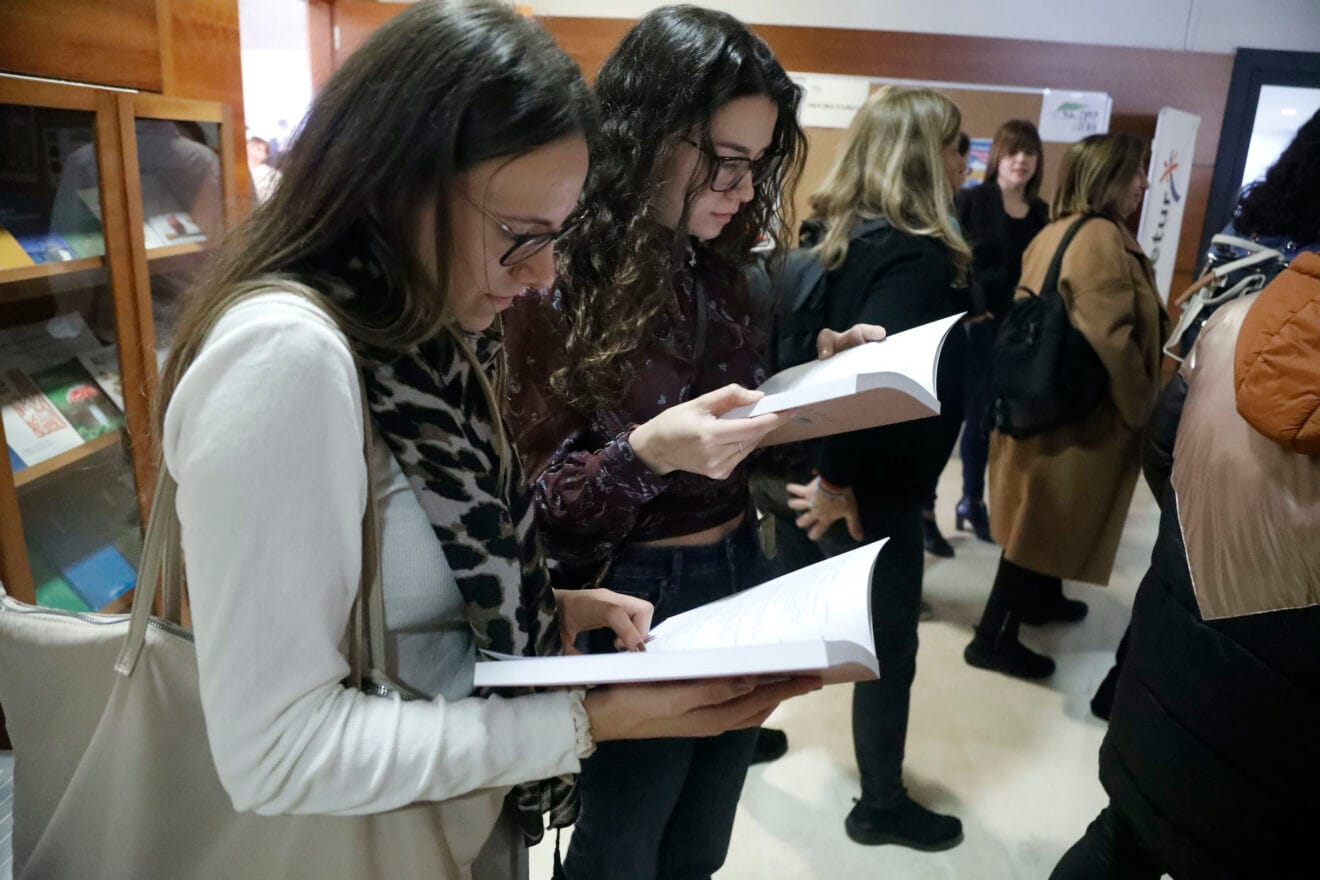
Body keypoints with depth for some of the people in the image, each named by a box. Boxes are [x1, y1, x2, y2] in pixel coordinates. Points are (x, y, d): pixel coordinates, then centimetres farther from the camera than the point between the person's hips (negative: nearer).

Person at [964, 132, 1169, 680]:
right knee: (1043, 522, 0)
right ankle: (994, 638, 11)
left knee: (1045, 516, 24)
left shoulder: (1055, 231, 8)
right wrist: (1142, 409, -14)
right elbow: (1111, 341, -28)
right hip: (1083, 413, -9)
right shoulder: (1104, 239, -21)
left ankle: (1042, 598, 44)